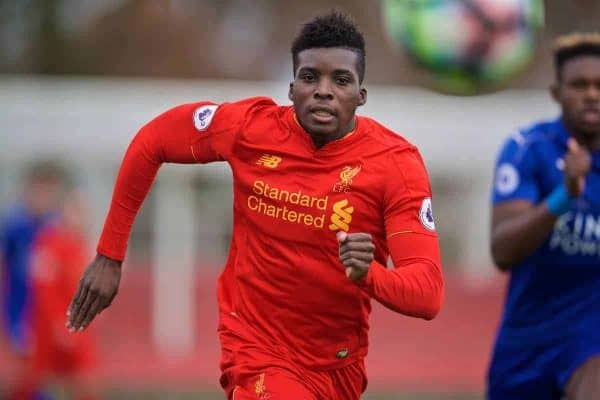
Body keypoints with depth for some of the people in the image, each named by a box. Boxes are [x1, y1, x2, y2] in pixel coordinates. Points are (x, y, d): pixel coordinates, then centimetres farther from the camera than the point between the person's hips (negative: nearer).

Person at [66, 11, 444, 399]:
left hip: (341, 367, 2)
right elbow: (150, 142, 4)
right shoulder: (252, 127, -12)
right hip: (258, 351, -2)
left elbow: (429, 293, -21)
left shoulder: (396, 163, -15)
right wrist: (109, 257, 5)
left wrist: (369, 274, -43)